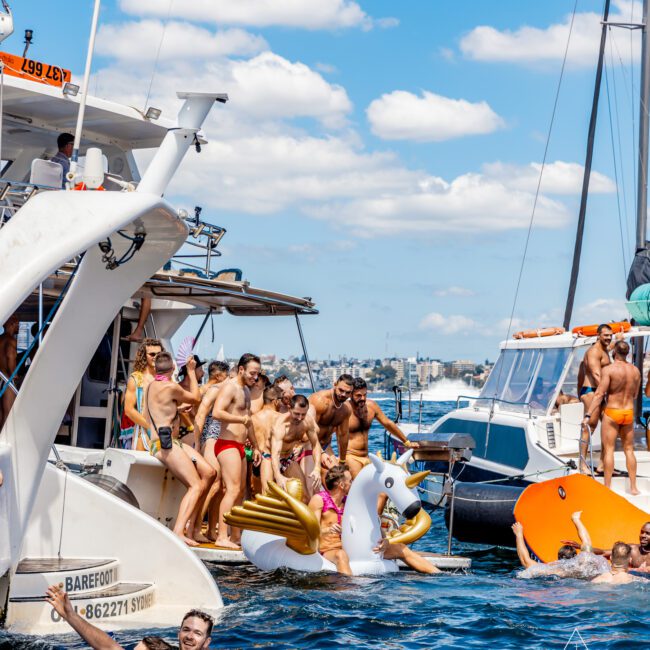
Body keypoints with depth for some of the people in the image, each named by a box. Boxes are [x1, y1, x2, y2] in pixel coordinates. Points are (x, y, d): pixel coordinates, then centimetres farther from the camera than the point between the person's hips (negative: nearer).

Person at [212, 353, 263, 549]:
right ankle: (222, 537, -22)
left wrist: (255, 446, 33)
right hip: (227, 444, -10)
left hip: (239, 447, 10)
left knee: (240, 491, 13)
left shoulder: (246, 390, 20)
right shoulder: (230, 387, -11)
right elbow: (217, 413, -26)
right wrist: (241, 419, -27)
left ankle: (235, 535, 20)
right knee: (232, 490, -17)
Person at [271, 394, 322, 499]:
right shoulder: (280, 424, -35)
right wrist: (278, 477, -64)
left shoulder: (308, 421, -16)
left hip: (290, 458, 6)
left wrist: (317, 469, -22)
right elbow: (275, 453, -47)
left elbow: (315, 444, -6)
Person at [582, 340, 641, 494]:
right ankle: (633, 487, 13)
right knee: (629, 450, 13)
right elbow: (635, 394, 13)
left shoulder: (608, 370, -15)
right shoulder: (635, 370, 2)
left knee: (608, 449, 0)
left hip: (612, 412, -5)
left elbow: (599, 394, -19)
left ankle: (607, 487, -1)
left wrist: (588, 414, -19)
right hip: (629, 412, 5)